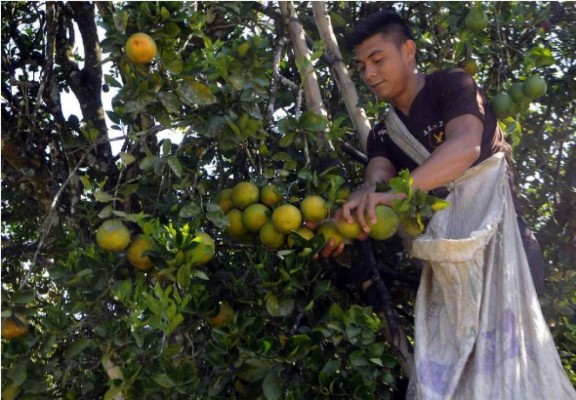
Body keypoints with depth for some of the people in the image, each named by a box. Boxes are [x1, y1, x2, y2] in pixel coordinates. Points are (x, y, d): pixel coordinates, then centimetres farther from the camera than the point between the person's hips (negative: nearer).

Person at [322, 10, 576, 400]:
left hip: (499, 229, -6)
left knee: (499, 339, -12)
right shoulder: (384, 134, 11)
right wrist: (348, 221, -31)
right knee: (449, 348, 4)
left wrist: (397, 192, -40)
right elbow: (376, 181, -8)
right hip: (449, 239, 6)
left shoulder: (452, 84, -6)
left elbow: (466, 146, -25)